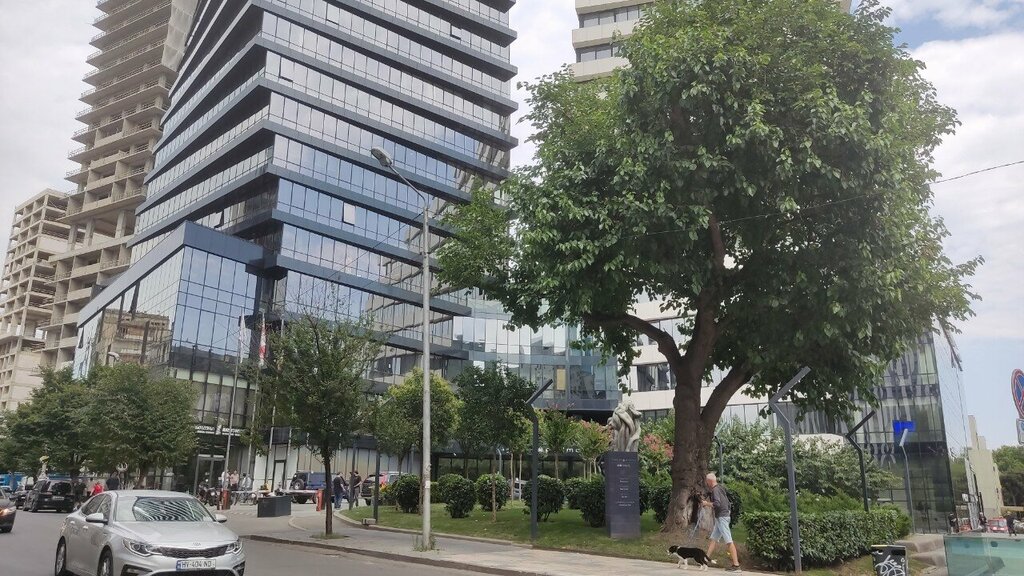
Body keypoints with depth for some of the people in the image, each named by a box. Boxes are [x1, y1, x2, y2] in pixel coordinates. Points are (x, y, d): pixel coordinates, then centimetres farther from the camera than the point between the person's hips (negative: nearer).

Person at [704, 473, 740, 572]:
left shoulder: (715, 490, -13)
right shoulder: (721, 488, 16)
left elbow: (717, 504, -26)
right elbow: (728, 503, 20)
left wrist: (706, 503, -12)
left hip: (722, 517, -10)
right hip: (720, 517, 10)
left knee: (729, 541, -10)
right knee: (713, 539, 12)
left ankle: (736, 565, -10)